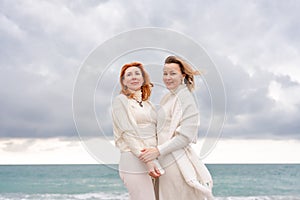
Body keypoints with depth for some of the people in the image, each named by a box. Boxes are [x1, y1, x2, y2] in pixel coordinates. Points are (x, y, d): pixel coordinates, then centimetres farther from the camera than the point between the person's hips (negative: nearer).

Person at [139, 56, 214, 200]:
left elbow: (185, 136, -18)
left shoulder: (185, 97, -11)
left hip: (177, 161, -8)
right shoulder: (167, 97, 14)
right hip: (166, 161, 8)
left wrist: (158, 151, -20)